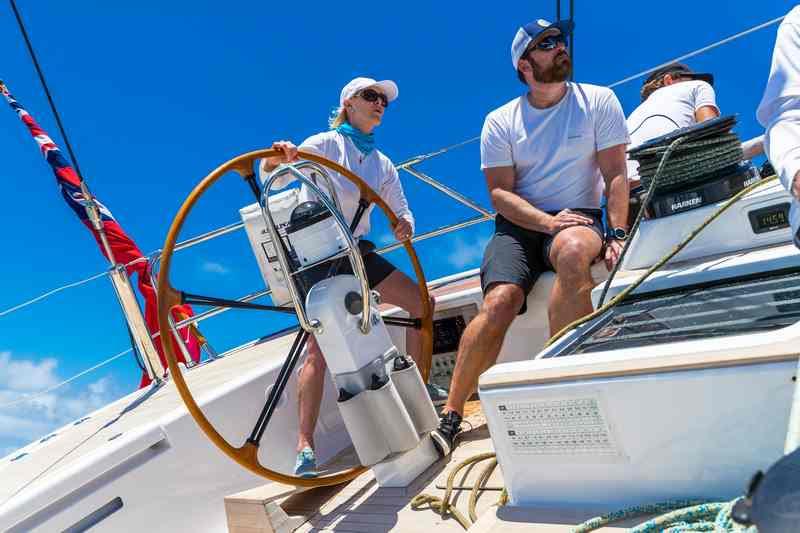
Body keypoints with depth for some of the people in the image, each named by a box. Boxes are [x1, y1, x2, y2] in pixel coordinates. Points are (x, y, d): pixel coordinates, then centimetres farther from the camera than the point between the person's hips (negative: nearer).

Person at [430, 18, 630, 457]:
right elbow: (500, 193, -1)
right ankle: (449, 417, -19)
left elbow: (616, 175, 1)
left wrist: (617, 234, -13)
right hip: (519, 224, 1)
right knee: (500, 300, -27)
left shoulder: (599, 101, 6)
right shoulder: (501, 121, 6)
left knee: (574, 252, -39)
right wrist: (548, 222, -17)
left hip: (578, 216, 0)